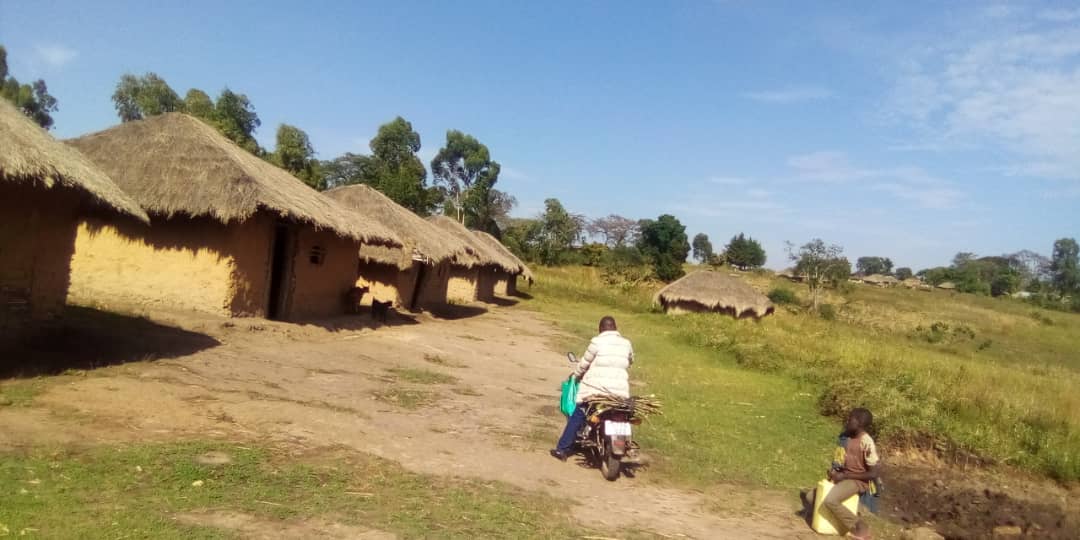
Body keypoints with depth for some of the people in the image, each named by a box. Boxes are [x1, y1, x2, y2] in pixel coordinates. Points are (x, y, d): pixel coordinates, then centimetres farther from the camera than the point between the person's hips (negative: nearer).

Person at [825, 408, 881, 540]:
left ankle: (860, 528, -12)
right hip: (843, 477, 8)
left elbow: (874, 473, -21)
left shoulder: (867, 443, -21)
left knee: (830, 501, -30)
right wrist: (835, 470, -3)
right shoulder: (846, 436, 2)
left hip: (858, 481, -8)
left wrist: (844, 476, -19)